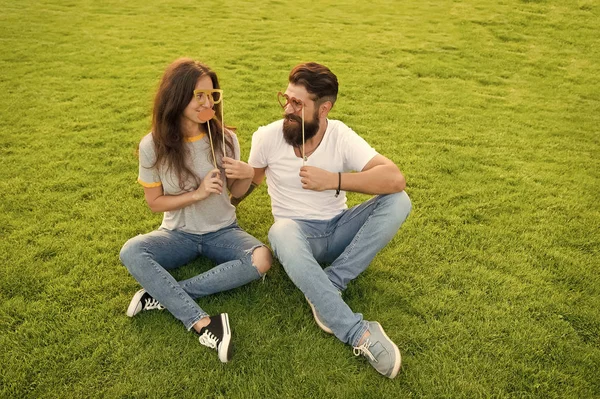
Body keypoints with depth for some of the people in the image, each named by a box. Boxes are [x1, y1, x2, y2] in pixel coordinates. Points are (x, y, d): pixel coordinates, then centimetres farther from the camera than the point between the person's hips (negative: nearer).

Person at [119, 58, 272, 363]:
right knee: (130, 252, -30)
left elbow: (235, 192, 3)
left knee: (261, 259, -29)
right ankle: (203, 324, -35)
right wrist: (197, 193, -20)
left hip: (222, 232, 1)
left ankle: (163, 295, -25)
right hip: (178, 234, 0)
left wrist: (248, 175, -21)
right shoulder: (153, 146, -13)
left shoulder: (225, 139, -9)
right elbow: (154, 202, -4)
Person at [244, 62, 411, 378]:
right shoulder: (268, 137, -8)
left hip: (338, 229, 2)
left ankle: (329, 285, -24)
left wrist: (334, 180, -29)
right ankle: (361, 334, -37)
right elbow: (251, 181, 11)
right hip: (297, 231, -1)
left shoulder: (341, 136, -11)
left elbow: (395, 179, -24)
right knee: (282, 233, -39)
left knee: (397, 201, -22)